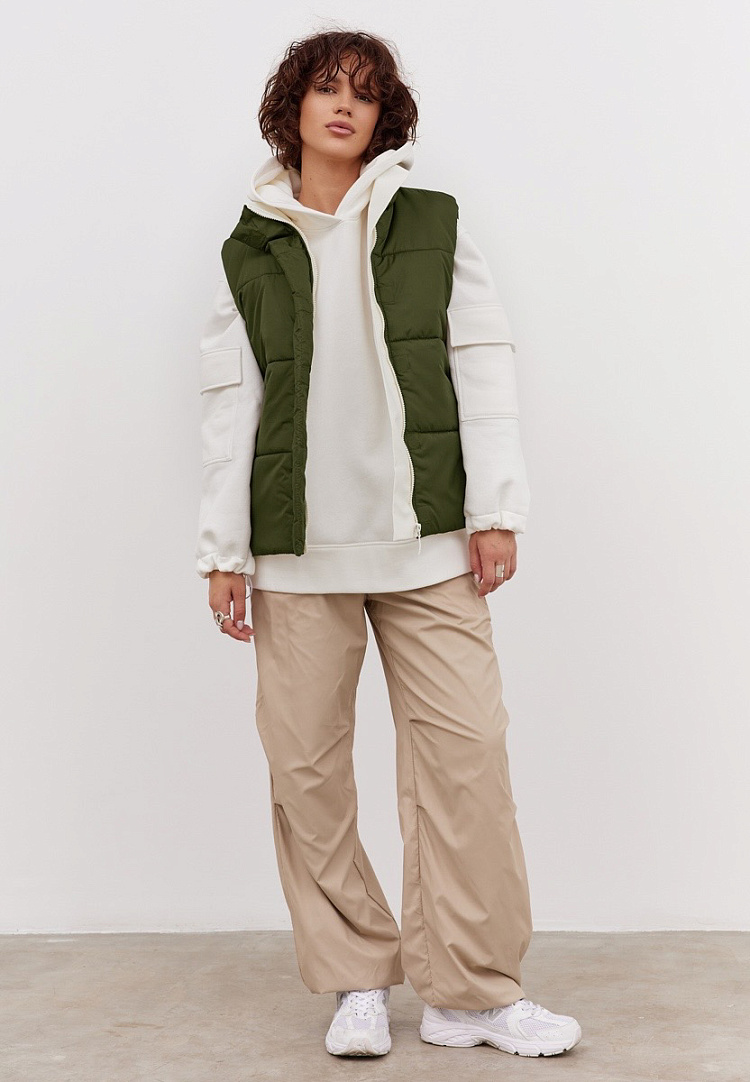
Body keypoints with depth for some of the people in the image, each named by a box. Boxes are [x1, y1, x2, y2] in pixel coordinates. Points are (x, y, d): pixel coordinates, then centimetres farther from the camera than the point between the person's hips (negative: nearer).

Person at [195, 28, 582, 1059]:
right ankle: (356, 983, 17)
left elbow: (484, 368, 5)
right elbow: (230, 404, 9)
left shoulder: (433, 226, 9)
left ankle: (470, 991, 7)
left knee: (465, 748, -5)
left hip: (427, 539, -1)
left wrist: (496, 509, -2)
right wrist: (225, 547, 6)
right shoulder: (250, 250, 11)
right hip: (298, 547, 1)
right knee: (305, 763, 2)